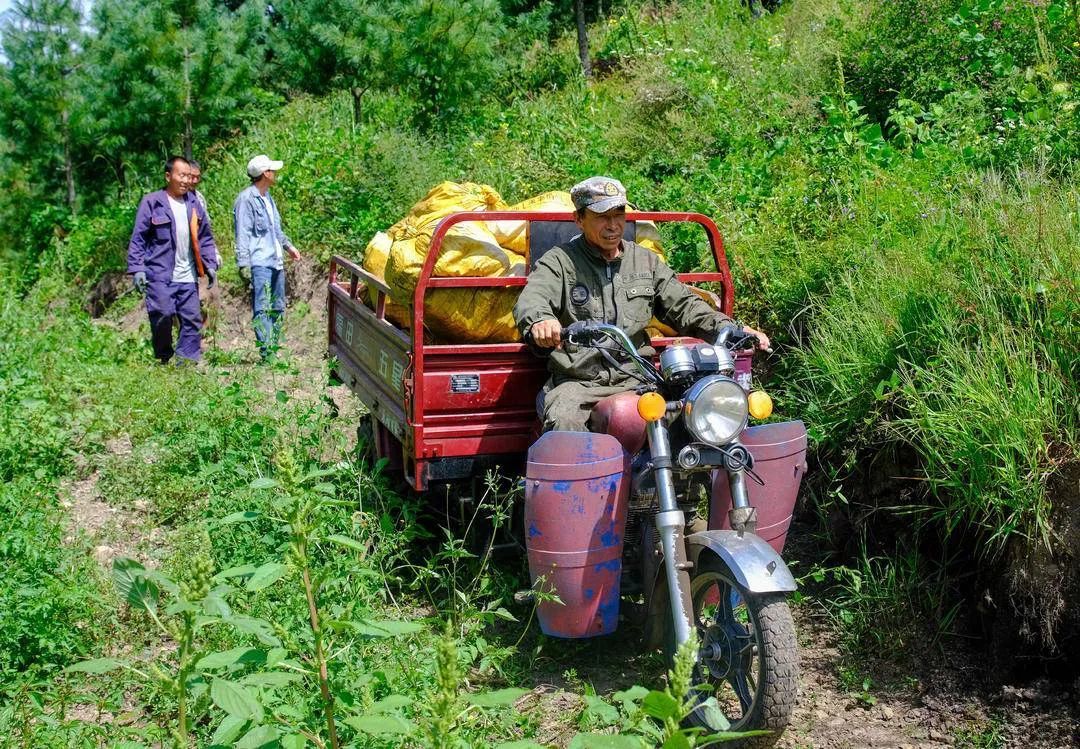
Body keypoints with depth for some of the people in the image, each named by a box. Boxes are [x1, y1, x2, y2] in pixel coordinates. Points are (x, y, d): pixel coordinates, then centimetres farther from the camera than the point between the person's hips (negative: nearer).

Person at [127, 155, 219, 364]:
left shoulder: (194, 204, 10)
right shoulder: (151, 203, -4)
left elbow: (205, 238, 16)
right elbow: (137, 239, -4)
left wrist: (210, 265, 9)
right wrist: (137, 269, -10)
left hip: (188, 278, 5)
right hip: (160, 276, -4)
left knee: (192, 320, 2)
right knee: (162, 319, -2)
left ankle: (188, 362, 7)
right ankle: (164, 361, 14)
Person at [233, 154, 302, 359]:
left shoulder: (267, 197, 16)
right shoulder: (247, 199, -12)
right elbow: (243, 234, -16)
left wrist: (288, 245, 32)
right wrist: (244, 264, -21)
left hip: (275, 261, 10)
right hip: (259, 263, -10)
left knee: (277, 307, 14)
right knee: (262, 309, -11)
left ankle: (274, 348, 22)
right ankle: (266, 352, -14)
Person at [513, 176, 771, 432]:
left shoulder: (646, 261, 16)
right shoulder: (559, 262, 2)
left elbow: (684, 306, 14)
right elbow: (531, 301, -16)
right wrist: (540, 321, -43)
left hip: (636, 380, 3)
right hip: (577, 382, -3)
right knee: (564, 422, -33)